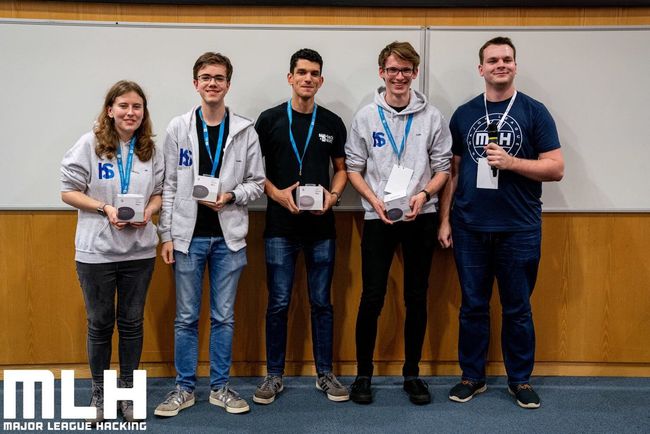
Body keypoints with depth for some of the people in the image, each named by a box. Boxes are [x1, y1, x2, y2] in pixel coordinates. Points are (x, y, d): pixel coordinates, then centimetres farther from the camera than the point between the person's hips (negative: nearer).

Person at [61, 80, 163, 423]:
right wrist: (105, 208, -19)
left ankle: (127, 391, 29)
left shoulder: (151, 150, 3)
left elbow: (159, 193, 10)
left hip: (139, 250, 3)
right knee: (100, 324, 11)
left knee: (132, 323, 13)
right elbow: (69, 191, -6)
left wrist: (148, 211, -11)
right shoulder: (89, 144, -7)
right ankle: (99, 393, 28)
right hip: (96, 251, -3)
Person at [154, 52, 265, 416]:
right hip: (188, 235, 0)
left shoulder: (245, 130, 1)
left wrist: (231, 197, -15)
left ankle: (221, 386, 23)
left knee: (224, 317, 9)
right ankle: (185, 387, 22)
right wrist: (167, 234, -2)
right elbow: (169, 185, 2)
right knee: (187, 317, 9)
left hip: (228, 236, 0)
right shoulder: (178, 128, 2)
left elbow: (257, 182, 4)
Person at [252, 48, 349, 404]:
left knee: (321, 302, 9)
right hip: (280, 227, -1)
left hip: (321, 228, 2)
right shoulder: (270, 119, 1)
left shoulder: (332, 123, 7)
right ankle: (274, 375, 18)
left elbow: (341, 168, 13)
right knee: (278, 303, 4)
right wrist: (277, 193, -13)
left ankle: (325, 373, 22)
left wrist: (333, 195, -7)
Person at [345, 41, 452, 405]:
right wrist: (374, 199, -12)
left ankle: (412, 374, 23)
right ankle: (364, 373, 17)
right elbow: (353, 168, 4)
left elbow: (443, 168, 4)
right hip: (378, 218, -1)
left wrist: (424, 194, -14)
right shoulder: (366, 116, 2)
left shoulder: (432, 116, 3)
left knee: (417, 298, 8)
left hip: (421, 218, 1)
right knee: (372, 298, 0)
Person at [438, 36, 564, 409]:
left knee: (518, 309, 8)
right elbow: (453, 171, 10)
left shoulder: (534, 112, 1)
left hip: (519, 229, -2)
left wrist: (510, 162, -17)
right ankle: (472, 376, 24)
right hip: (470, 228, 2)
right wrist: (445, 219, 5)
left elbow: (556, 169, -4)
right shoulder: (464, 114, 8)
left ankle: (520, 379, 24)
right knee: (473, 307, 10)